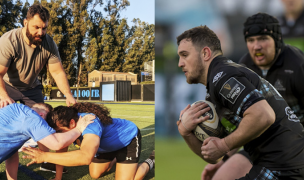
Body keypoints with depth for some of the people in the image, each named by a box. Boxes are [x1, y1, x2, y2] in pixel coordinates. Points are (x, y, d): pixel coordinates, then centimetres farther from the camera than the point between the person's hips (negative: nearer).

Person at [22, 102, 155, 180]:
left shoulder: (90, 123, -45)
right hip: (108, 144, 7)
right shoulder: (66, 122, -22)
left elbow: (86, 157, -62)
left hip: (128, 138, -7)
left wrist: (45, 156, -61)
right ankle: (115, 158, 34)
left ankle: (148, 163, 13)